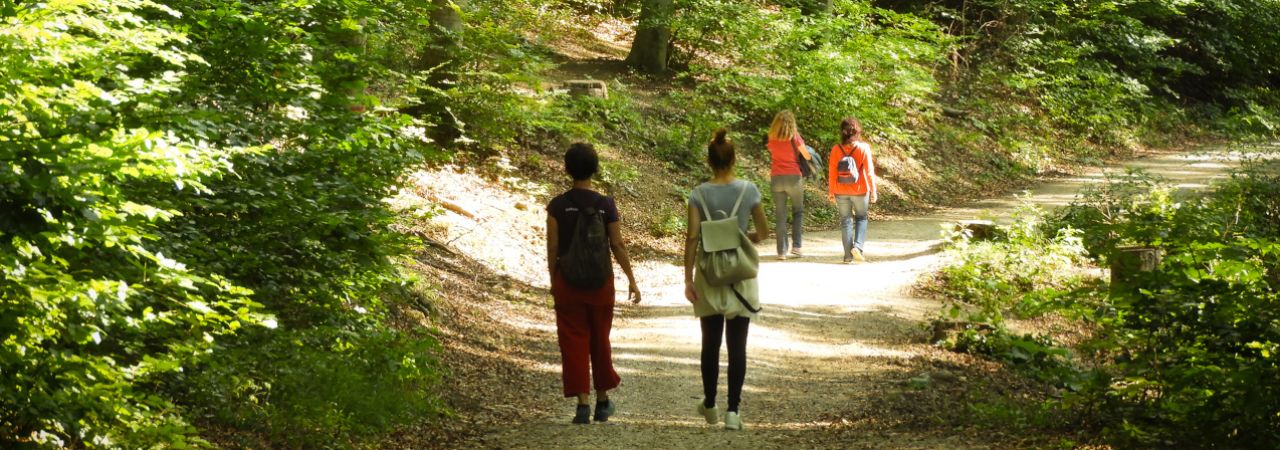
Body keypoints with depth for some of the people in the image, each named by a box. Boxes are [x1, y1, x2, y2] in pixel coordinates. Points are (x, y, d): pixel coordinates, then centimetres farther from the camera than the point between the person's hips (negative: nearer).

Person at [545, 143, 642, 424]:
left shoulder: (557, 206, -7)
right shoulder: (606, 205, -6)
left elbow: (553, 247, -5)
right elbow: (617, 246, -4)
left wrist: (553, 281, 8)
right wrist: (631, 280, 5)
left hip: (568, 281, -1)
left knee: (574, 342, 4)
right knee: (600, 340, 16)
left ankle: (582, 403, -4)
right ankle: (602, 401, 26)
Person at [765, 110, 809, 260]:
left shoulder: (772, 138, 3)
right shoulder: (794, 137, -6)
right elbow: (806, 155, -2)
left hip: (776, 178, 2)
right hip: (794, 177, -2)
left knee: (780, 215, 5)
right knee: (798, 211, 12)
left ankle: (782, 250, 3)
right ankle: (796, 245, 2)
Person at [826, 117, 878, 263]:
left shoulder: (836, 149, -7)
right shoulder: (863, 148, -11)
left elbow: (832, 172, -3)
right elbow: (869, 170, -9)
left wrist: (831, 191, 7)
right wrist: (873, 191, -1)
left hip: (841, 191, 1)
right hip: (860, 191, -1)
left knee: (846, 220, 11)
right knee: (861, 218, 17)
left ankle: (848, 254, 9)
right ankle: (858, 246, -3)